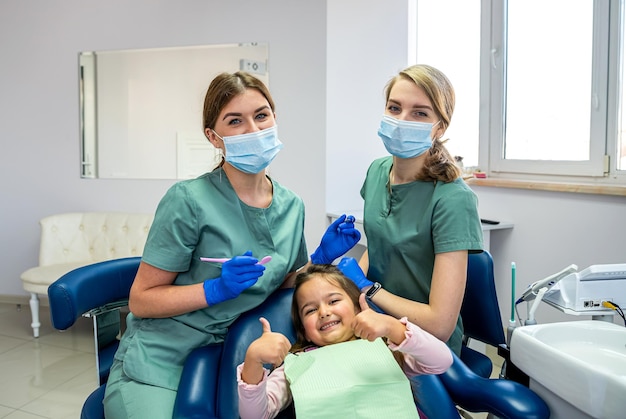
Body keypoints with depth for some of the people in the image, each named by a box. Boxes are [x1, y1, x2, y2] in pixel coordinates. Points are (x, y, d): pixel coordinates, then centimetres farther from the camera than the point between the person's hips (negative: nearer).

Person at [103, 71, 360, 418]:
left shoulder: (292, 206, 0)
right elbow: (140, 301, -12)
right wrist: (217, 289, -24)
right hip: (160, 363, -4)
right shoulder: (188, 201, -17)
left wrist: (321, 259, -5)